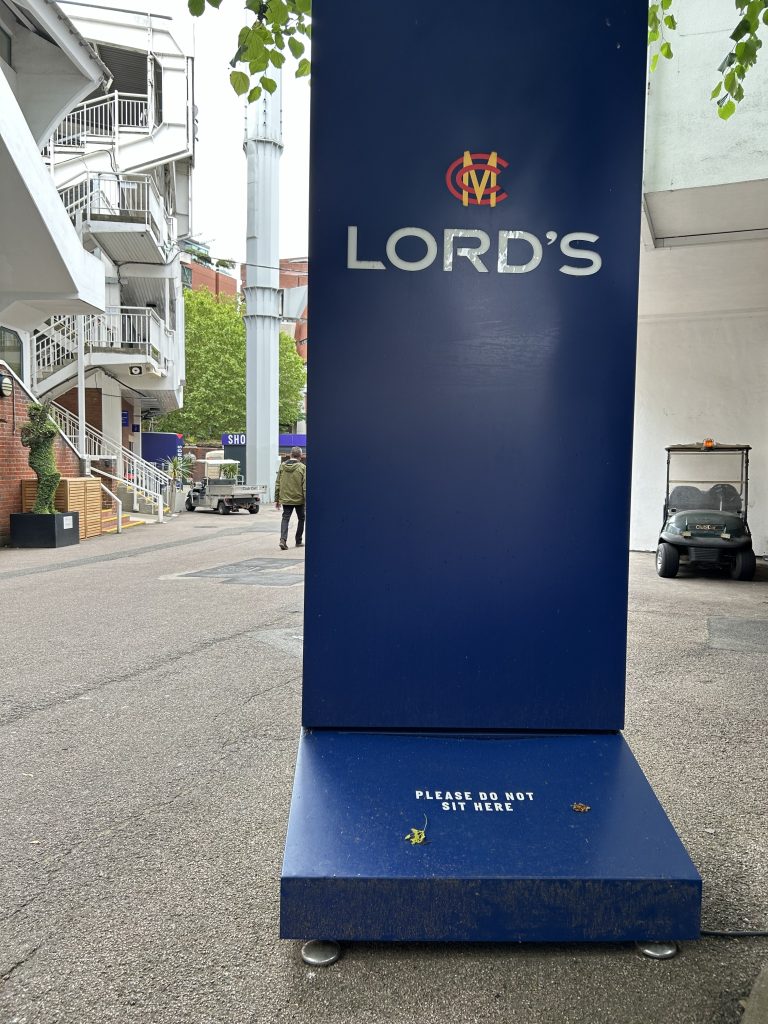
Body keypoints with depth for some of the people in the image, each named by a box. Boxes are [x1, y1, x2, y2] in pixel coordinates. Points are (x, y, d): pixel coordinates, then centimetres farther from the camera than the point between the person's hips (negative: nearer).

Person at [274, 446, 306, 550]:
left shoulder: (282, 466, 2)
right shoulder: (302, 468, -10)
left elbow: (277, 484, 5)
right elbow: (305, 486, -12)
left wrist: (277, 499, 11)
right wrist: (306, 500, -7)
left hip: (285, 499, 2)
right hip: (299, 499, -2)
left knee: (285, 518, 6)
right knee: (301, 519, 15)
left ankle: (283, 539, -15)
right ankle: (299, 541, 21)